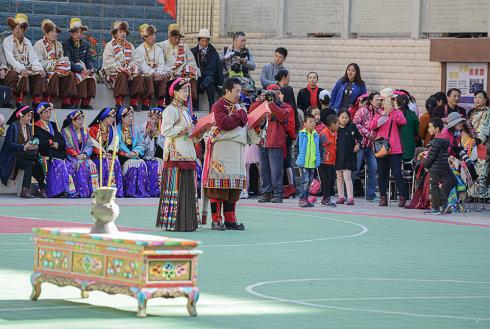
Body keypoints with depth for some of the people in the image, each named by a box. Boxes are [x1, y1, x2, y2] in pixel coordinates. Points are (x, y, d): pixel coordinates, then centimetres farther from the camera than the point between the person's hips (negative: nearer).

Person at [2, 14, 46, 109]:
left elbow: (34, 58, 8)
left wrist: (39, 69, -13)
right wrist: (21, 69, -30)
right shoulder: (7, 41, 0)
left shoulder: (27, 42, 17)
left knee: (38, 75, -20)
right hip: (12, 69, -5)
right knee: (22, 76, -34)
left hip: (26, 69, 5)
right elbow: (10, 59, -15)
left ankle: (37, 101, -22)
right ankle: (19, 101, -30)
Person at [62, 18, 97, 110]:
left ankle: (85, 103, -21)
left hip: (84, 70, 5)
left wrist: (92, 69, -12)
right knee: (81, 78, -32)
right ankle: (74, 103, -26)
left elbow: (89, 59, 11)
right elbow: (68, 61, -13)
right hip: (71, 70, -5)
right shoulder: (66, 44, -3)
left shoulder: (85, 44, 15)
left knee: (91, 78, -25)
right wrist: (81, 70, -24)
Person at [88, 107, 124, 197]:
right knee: (104, 163, -34)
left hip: (108, 154, 4)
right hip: (96, 156, -4)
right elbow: (93, 144, -10)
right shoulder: (93, 129, 0)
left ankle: (118, 191, -29)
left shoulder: (112, 129, 16)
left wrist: (110, 152, -14)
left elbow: (113, 144, 7)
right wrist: (103, 153, -22)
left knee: (116, 162, -27)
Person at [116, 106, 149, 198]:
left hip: (136, 155, 3)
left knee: (141, 163, -27)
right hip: (122, 156, -3)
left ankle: (141, 191, -28)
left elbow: (141, 144, 9)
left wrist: (135, 152, -11)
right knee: (130, 163, -32)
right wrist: (126, 154, -16)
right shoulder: (117, 129, 6)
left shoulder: (136, 129, 17)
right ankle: (130, 192, -31)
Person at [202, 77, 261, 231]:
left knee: (234, 187, 7)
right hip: (222, 149, -8)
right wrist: (240, 115, -9)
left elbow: (245, 127, 24)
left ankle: (230, 219, 12)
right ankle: (216, 220, -4)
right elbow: (224, 123, -21)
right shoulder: (218, 106, -4)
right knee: (219, 185, -7)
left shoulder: (238, 107, 22)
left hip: (237, 151, 8)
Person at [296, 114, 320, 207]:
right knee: (305, 180, -10)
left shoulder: (316, 135, 8)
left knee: (310, 181, 9)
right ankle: (302, 199, -6)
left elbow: (317, 149, 13)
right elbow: (300, 147, 0)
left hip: (312, 162, 5)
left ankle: (306, 199, 17)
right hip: (304, 162, -5)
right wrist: (300, 159, -4)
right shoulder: (302, 134, -4)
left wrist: (317, 161, 8)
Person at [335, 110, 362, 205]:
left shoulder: (352, 127, -1)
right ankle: (341, 197, 19)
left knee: (347, 176, -10)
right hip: (338, 156, 3)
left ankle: (350, 197, -10)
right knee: (339, 177, 10)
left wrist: (358, 144, -3)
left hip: (349, 156, -3)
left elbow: (359, 137, 12)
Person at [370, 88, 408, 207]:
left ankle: (403, 197, -4)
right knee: (382, 174, 6)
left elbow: (403, 121, -17)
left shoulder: (397, 112, 4)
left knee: (397, 173, -7)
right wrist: (382, 115, -16)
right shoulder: (379, 113, 11)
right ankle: (383, 197, 12)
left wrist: (393, 111, -27)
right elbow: (372, 125, -4)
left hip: (394, 148, -4)